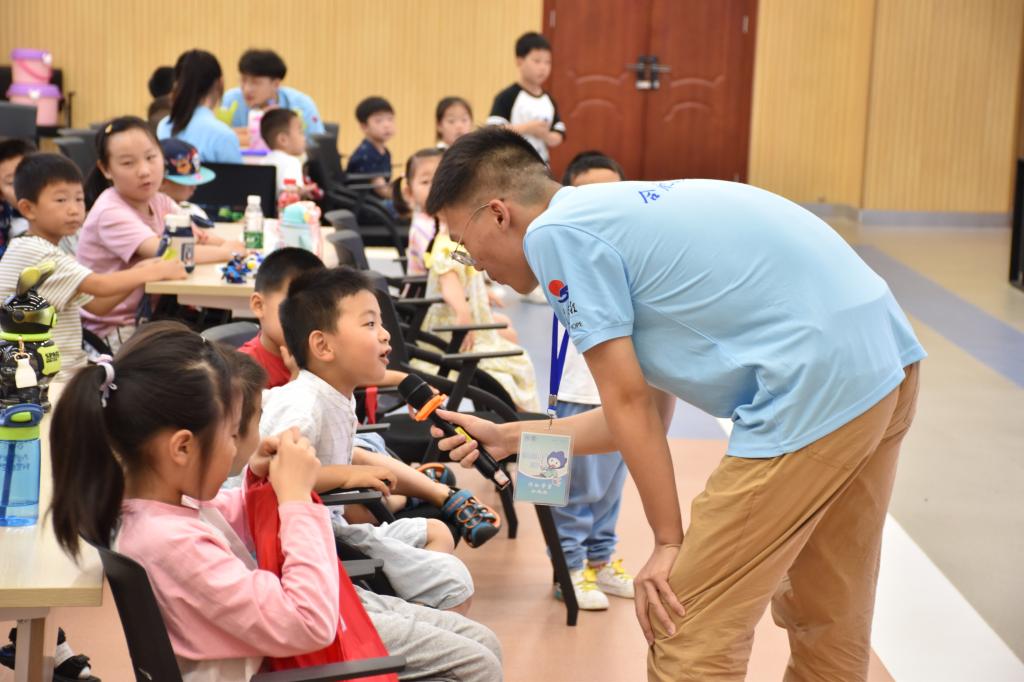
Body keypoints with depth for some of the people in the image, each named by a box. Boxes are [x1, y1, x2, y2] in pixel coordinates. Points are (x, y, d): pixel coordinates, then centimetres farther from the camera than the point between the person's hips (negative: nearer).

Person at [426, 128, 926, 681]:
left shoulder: (555, 233, -5)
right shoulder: (613, 217, 22)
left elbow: (629, 403, -5)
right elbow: (649, 410, 22)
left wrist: (669, 541, 3)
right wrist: (510, 437, 30)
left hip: (816, 386, -10)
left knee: (689, 637, 0)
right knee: (827, 622, 23)